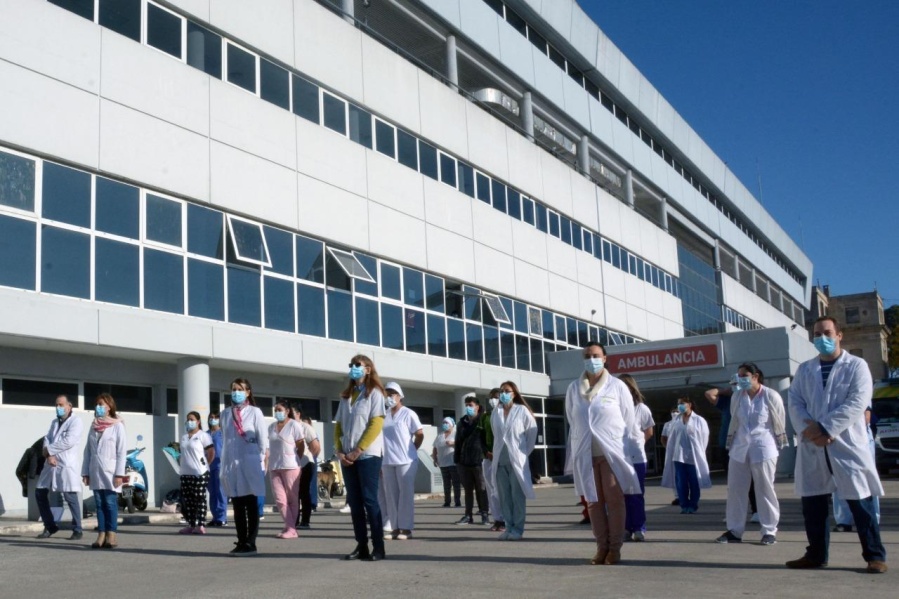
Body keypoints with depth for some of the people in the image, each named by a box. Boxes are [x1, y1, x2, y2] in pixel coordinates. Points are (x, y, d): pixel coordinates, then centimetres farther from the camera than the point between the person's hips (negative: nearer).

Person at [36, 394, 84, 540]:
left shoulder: (76, 421, -4)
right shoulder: (54, 422, 20)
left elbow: (68, 442, -16)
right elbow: (47, 439, 8)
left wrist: (48, 450, -8)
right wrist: (49, 455, -11)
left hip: (67, 465, -8)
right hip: (51, 464, 8)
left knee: (71, 497, -8)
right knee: (40, 494, 9)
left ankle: (77, 530, 2)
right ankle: (50, 526, 21)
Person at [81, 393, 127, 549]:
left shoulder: (117, 426, -2)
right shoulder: (93, 426, 14)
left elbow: (121, 451, -6)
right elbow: (87, 450, 13)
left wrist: (119, 474, -12)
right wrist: (85, 472, 7)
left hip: (110, 472, -5)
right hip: (95, 472, 5)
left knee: (110, 504, -5)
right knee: (99, 504, 5)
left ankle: (112, 535, -2)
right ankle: (101, 535, 7)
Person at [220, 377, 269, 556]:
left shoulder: (254, 412, -1)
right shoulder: (225, 414, 12)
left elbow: (263, 438, -2)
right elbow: (224, 439, 12)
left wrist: (259, 461, -6)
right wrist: (223, 465, 8)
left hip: (249, 464, -4)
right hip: (231, 464, 4)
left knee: (251, 505, 0)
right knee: (237, 506, 8)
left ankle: (250, 544, 3)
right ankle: (241, 542, 14)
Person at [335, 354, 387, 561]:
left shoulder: (374, 393, -2)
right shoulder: (345, 396, 16)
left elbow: (376, 425, -11)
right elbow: (338, 426, 13)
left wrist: (357, 451, -15)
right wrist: (340, 451, -2)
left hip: (368, 455, -6)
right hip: (347, 457, 6)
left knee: (369, 500, -7)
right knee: (354, 502, 5)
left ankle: (378, 547, -3)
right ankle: (361, 546, 9)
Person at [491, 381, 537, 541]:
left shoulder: (522, 411, -4)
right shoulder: (495, 413, 8)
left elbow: (532, 432, 1)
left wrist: (525, 452, 2)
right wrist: (495, 452, 9)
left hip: (517, 460, -4)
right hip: (500, 460, 4)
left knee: (518, 496, -3)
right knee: (504, 496, 5)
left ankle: (518, 529, 2)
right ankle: (509, 527, 11)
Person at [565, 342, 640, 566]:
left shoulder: (617, 386, -2)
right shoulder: (573, 388, 5)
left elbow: (628, 420, 4)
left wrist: (618, 444, 8)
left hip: (612, 452, -2)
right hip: (585, 454, 2)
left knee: (614, 501, -1)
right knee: (594, 502, 6)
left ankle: (615, 547, 7)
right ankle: (601, 546, 13)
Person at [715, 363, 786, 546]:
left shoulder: (771, 396, -8)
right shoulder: (737, 397, 5)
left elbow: (780, 423, -1)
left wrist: (778, 446, 4)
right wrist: (731, 444, 12)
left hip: (763, 449, -5)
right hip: (740, 449, 5)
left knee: (765, 490, 2)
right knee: (735, 489, 4)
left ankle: (769, 531, 10)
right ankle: (734, 531, 11)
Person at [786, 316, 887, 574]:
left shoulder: (856, 366, 1)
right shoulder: (805, 369, 15)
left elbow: (857, 403, -11)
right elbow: (794, 401, 5)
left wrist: (825, 428, -17)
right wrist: (808, 430, -13)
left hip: (847, 445, -4)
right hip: (812, 447, 4)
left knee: (861, 502, -4)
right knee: (812, 503, 8)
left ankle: (875, 556, 7)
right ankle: (816, 555, 19)